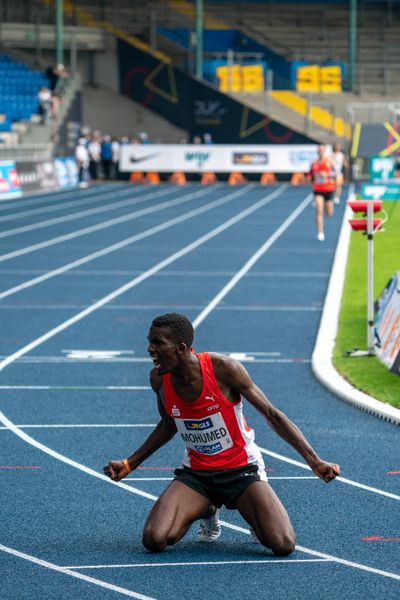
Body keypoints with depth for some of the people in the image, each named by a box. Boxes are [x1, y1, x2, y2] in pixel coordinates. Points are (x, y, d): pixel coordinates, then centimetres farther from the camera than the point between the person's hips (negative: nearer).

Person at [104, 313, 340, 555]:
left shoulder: (224, 369, -21)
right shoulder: (159, 379, -8)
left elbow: (272, 415, -13)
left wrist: (315, 461, -17)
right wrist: (129, 464, 16)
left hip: (241, 469, -3)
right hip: (196, 473, 3)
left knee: (283, 545, -24)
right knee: (154, 540, -21)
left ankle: (254, 514, 15)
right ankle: (207, 511, 14)